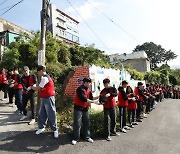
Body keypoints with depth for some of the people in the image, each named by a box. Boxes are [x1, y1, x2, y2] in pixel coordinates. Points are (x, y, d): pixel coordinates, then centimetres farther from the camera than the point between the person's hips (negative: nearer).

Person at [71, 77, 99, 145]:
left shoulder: (88, 90, 7)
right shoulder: (80, 89, -19)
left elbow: (91, 98, 6)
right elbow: (84, 99, -26)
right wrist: (93, 101, -22)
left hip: (85, 109, 8)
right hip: (78, 108, -7)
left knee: (87, 123, 12)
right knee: (77, 124, -2)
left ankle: (87, 137, 24)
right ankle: (75, 138, 12)